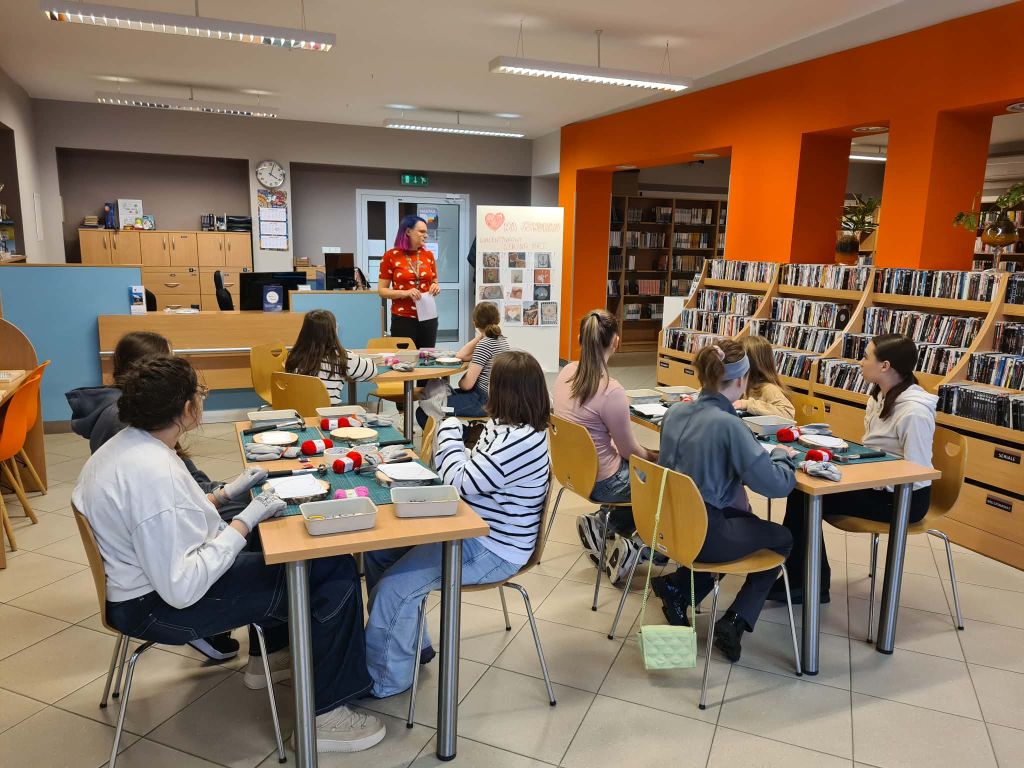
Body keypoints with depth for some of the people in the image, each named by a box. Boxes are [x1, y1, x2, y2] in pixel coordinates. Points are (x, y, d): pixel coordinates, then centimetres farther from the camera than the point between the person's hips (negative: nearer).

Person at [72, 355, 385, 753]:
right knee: (335, 574, -11)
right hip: (162, 606, -10)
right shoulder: (154, 473, -31)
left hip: (151, 575, 10)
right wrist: (244, 522, -24)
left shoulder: (125, 444, 0)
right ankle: (323, 713, 2)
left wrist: (225, 495, 11)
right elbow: (182, 589, -30)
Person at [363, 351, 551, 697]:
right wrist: (450, 433, -3)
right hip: (473, 530, 10)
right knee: (377, 549, 9)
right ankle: (408, 643, 24)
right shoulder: (504, 427, 4)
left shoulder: (520, 441, -27)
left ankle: (384, 678, 8)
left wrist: (449, 431, -10)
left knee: (394, 587, -17)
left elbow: (460, 482, -23)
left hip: (493, 551, -10)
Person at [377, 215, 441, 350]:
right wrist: (405, 293, -18)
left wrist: (436, 287, -4)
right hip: (403, 319, -4)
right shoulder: (391, 256, -2)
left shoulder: (428, 255, 9)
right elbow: (382, 290, -3)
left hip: (428, 318, 4)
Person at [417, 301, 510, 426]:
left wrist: (460, 381, 3)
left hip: (482, 402, -10)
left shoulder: (484, 344, -18)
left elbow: (467, 384, -18)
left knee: (422, 412, -14)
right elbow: (461, 356, 10)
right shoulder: (502, 340, 9)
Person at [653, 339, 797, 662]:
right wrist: (780, 456, 2)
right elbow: (778, 485, -18)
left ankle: (677, 586, 21)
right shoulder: (729, 424, -21)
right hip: (702, 534, -7)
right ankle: (735, 622, 13)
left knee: (744, 519, 33)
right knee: (782, 539, 20)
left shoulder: (675, 412, 0)